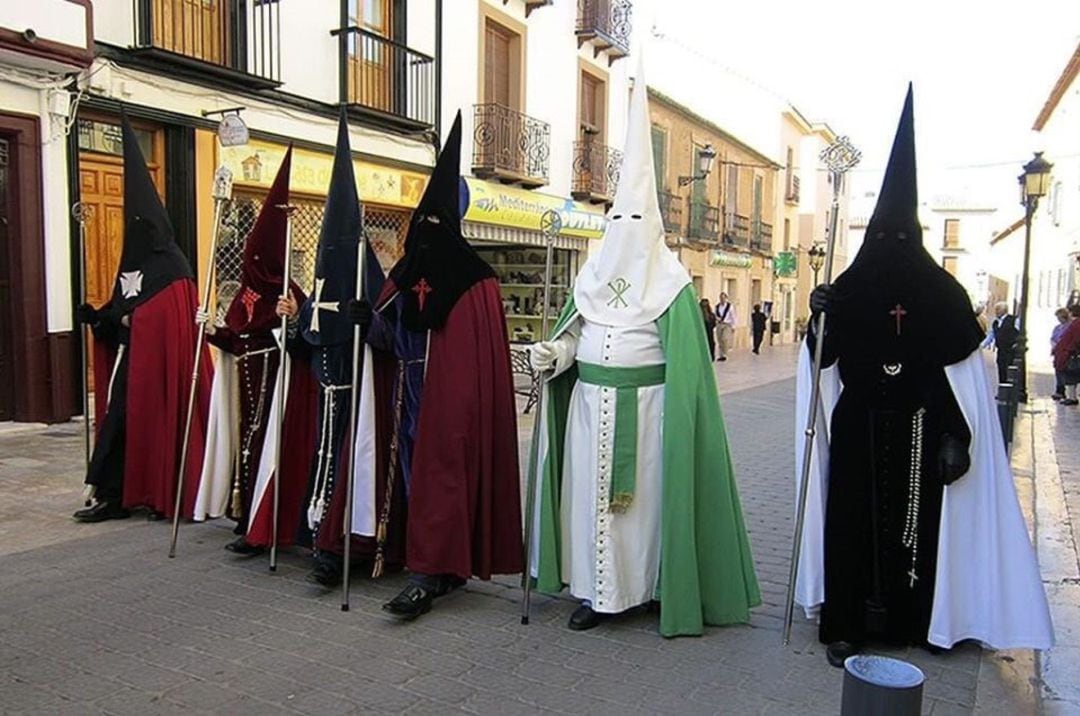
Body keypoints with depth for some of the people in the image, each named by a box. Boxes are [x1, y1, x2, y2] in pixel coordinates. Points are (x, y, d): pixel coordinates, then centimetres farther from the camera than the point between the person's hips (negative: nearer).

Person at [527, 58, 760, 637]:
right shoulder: (592, 275, 11)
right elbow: (573, 334, 12)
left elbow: (684, 356, -8)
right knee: (591, 489, 5)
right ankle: (597, 589, 14)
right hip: (591, 403, 5)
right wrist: (553, 352, -7)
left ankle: (654, 584, 18)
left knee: (645, 491, 3)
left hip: (644, 406, -4)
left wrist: (676, 410, -15)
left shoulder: (669, 282, -4)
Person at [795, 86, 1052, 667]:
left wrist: (957, 437, -9)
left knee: (918, 520, 5)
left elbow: (964, 368, 0)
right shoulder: (847, 289, 3)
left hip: (920, 432, 0)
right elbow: (823, 360, 1)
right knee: (854, 520, 0)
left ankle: (916, 617, 20)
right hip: (860, 429, 0)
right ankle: (847, 623, 9)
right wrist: (819, 319, -16)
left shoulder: (943, 292, 3)